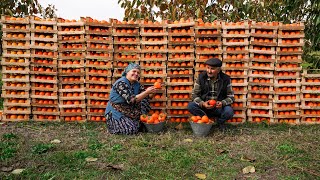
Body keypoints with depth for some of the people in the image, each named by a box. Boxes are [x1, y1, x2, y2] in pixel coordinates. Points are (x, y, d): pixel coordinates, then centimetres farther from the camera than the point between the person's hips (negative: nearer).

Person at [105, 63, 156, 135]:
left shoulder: (136, 84, 2)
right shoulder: (121, 83, -21)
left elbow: (146, 96, 1)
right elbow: (131, 100, -30)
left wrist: (151, 92, -21)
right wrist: (146, 92, -32)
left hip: (127, 112, 7)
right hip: (116, 113, -7)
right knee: (132, 130, -17)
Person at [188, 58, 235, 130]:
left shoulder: (226, 79, -8)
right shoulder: (201, 77, -7)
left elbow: (231, 97, -3)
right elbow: (195, 94, -4)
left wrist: (222, 103, -25)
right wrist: (202, 103, -25)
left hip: (219, 108, 0)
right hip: (204, 106, 1)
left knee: (229, 111, -31)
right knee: (190, 106, -26)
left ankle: (220, 121, 5)